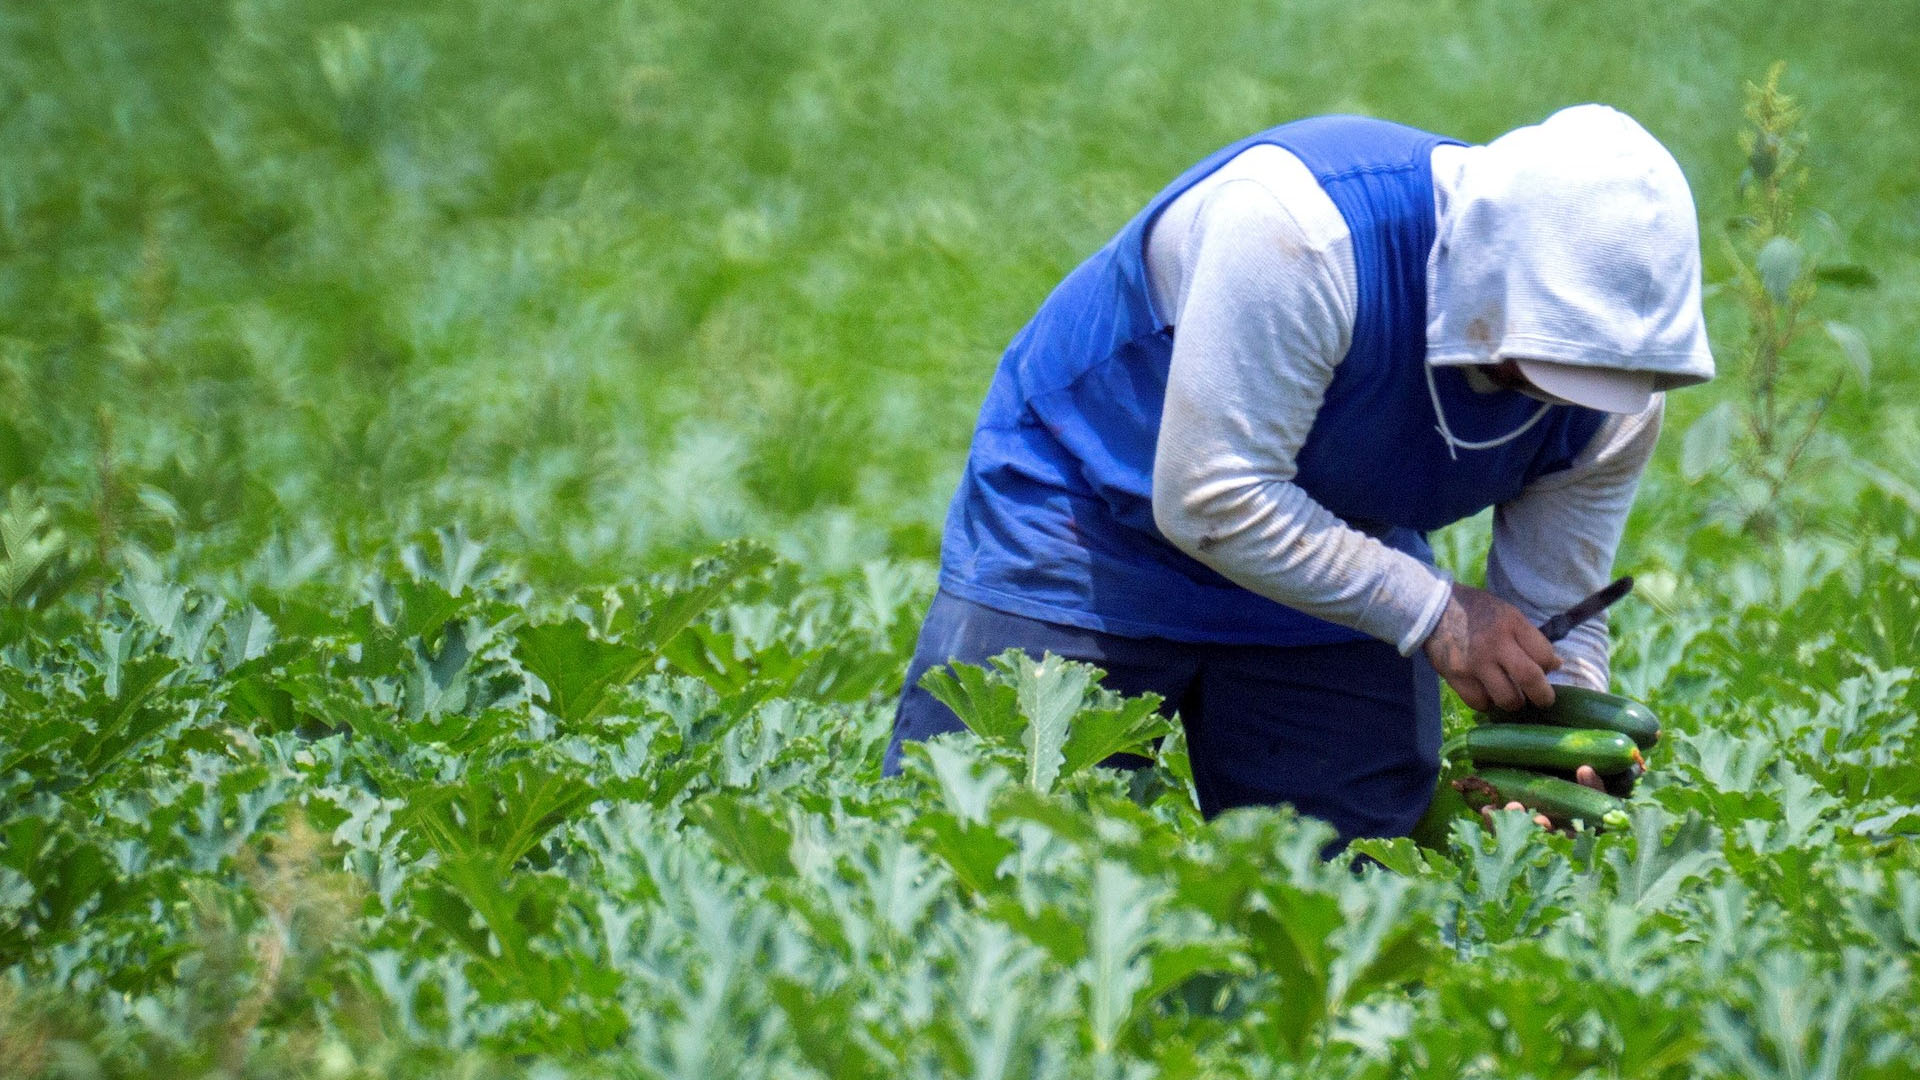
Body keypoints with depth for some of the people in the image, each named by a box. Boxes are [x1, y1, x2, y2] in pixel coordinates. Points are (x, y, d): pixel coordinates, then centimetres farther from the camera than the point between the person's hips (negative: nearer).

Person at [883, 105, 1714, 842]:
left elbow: (1552, 618, -8)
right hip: (1082, 522, -5)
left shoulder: (1612, 392, -18)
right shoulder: (1294, 225, -37)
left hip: (1340, 554, 5)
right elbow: (1209, 500, -34)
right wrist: (1430, 612, -34)